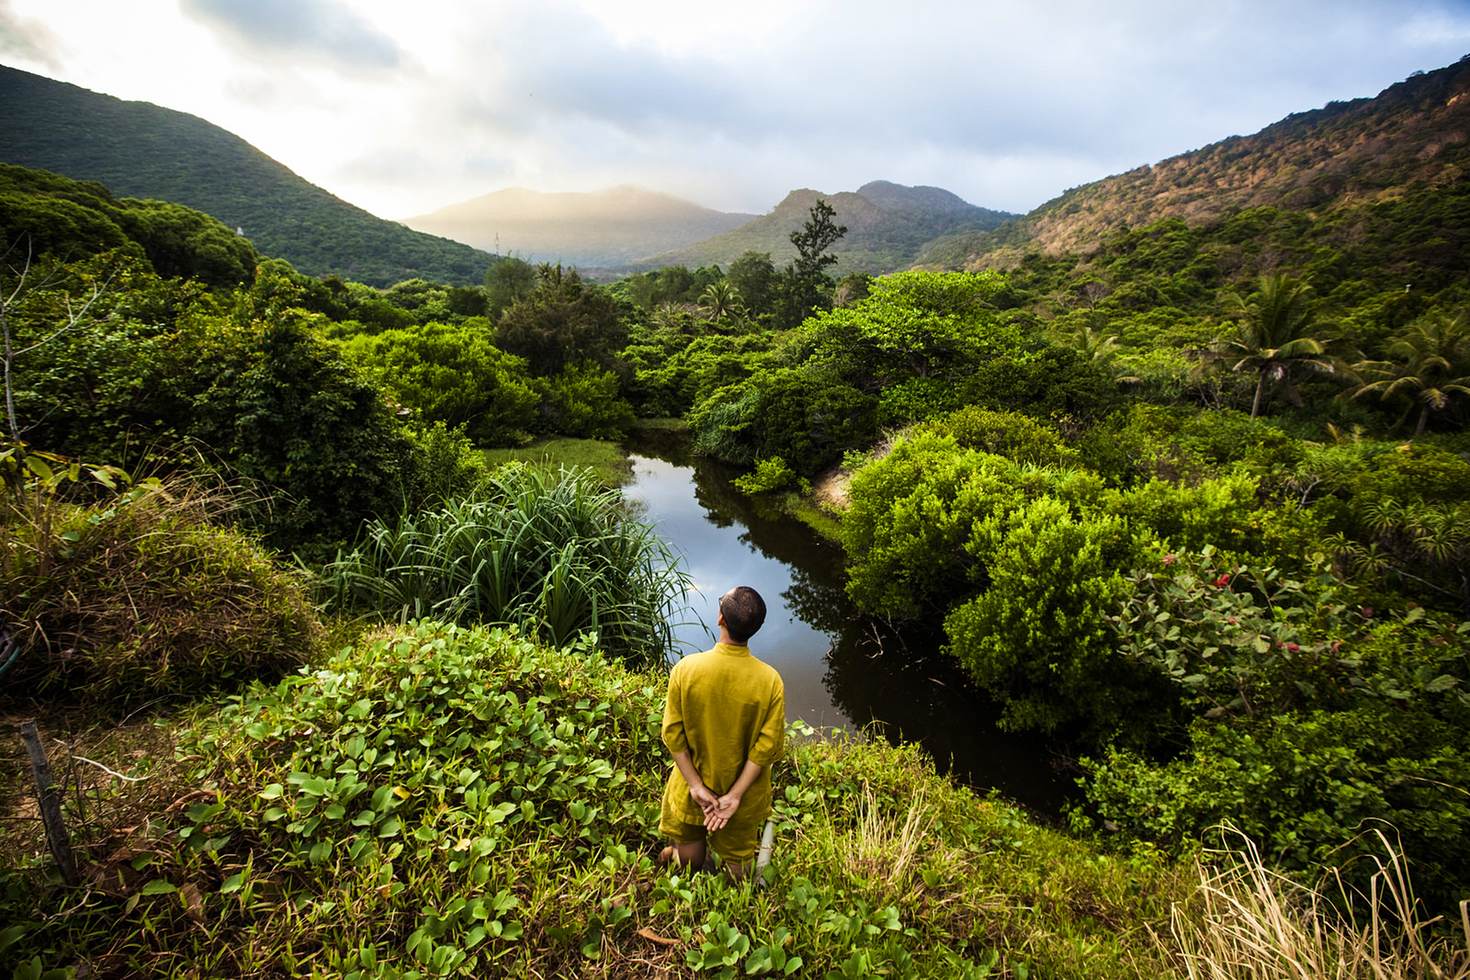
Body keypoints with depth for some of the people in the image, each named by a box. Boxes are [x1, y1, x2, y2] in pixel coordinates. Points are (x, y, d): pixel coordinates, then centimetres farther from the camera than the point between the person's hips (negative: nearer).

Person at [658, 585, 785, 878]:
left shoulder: (685, 669, -24)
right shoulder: (770, 680, -24)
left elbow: (673, 734, -18)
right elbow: (768, 746, -20)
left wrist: (696, 785, -12)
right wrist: (735, 795, -15)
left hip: (695, 785, 0)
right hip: (744, 788, 1)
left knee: (690, 845, 29)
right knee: (737, 854, 28)